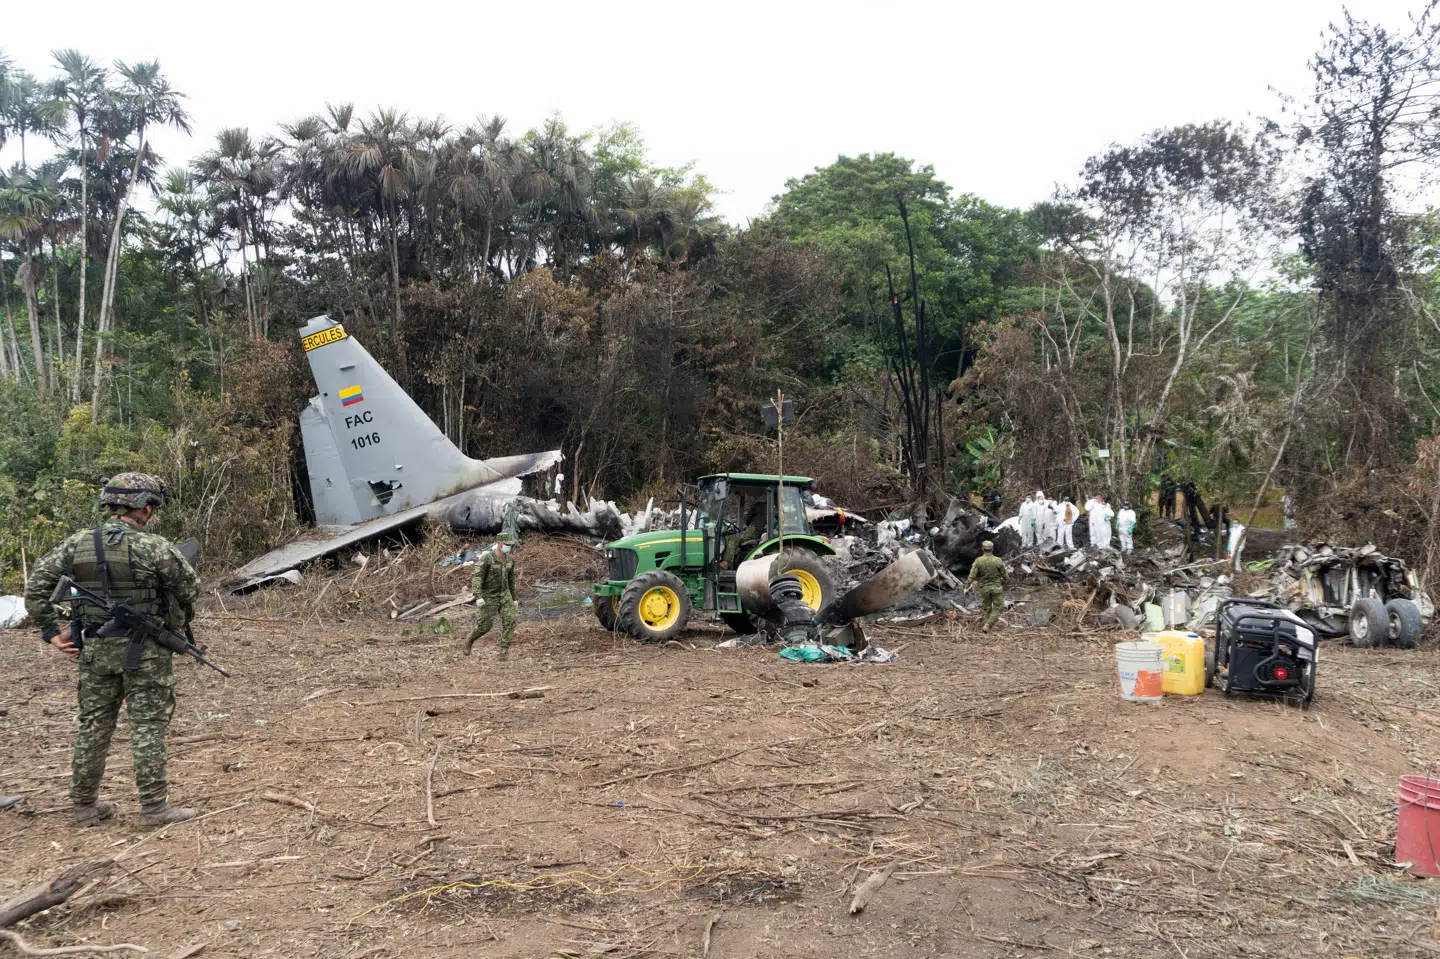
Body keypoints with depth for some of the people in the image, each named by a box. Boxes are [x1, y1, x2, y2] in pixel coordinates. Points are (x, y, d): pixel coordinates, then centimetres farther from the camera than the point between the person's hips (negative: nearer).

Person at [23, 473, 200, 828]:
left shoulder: (77, 543, 0)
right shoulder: (154, 547, -14)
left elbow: (36, 586, 0)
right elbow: (189, 590, -7)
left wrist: (52, 631, 5)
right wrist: (180, 618, 14)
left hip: (94, 649, 5)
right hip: (143, 651, -5)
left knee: (93, 725, 15)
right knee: (148, 726, 2)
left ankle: (85, 805, 25)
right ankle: (154, 807, 6)